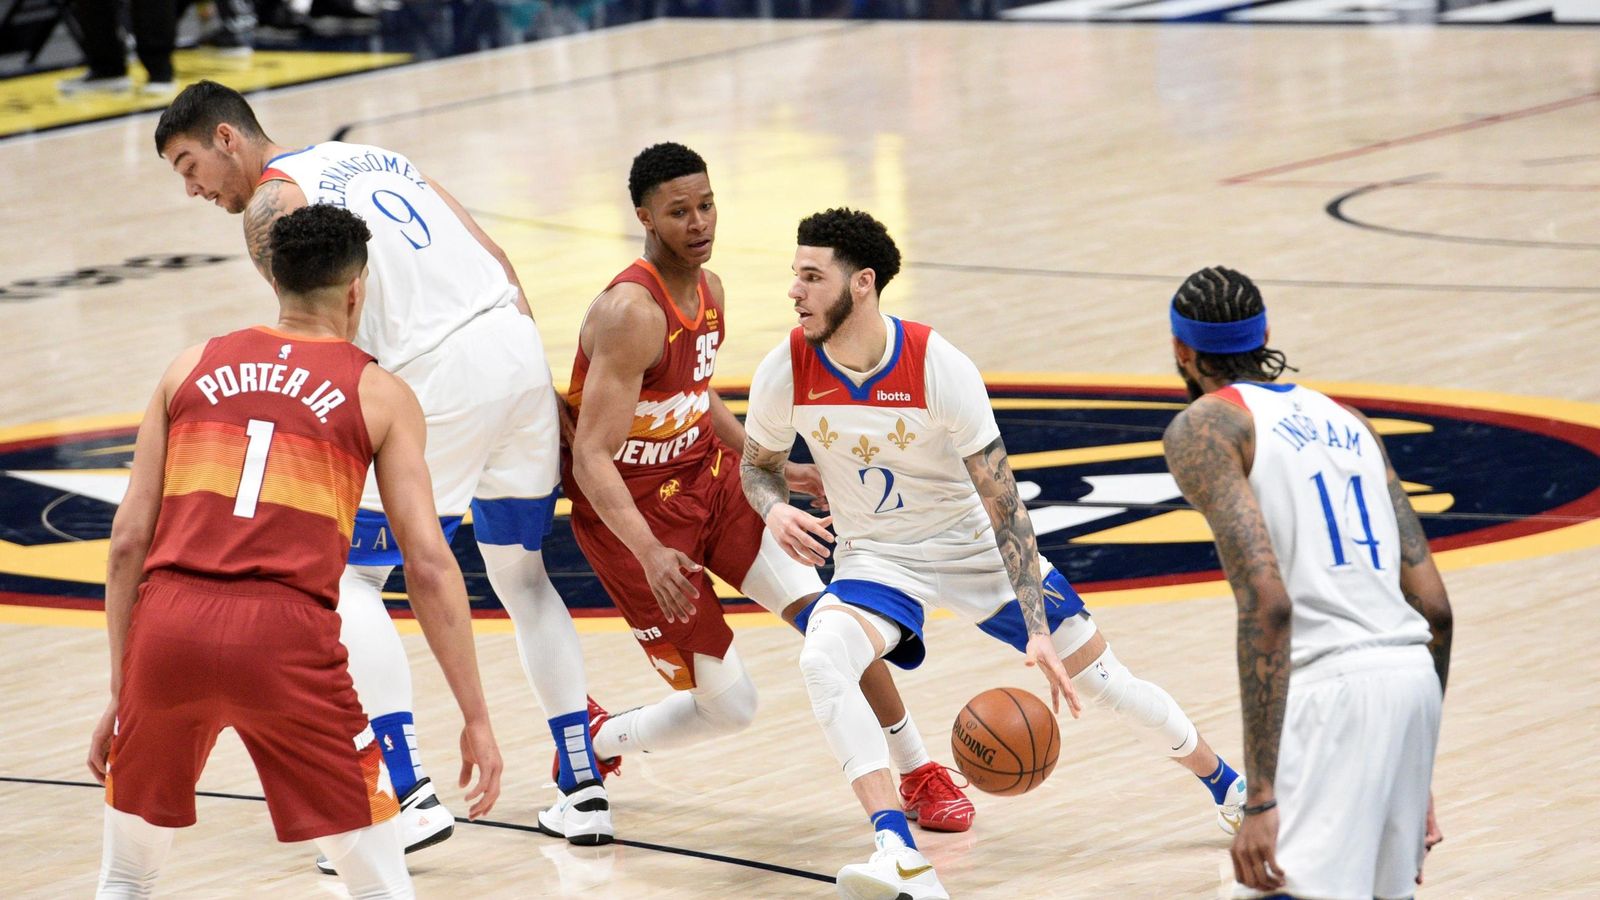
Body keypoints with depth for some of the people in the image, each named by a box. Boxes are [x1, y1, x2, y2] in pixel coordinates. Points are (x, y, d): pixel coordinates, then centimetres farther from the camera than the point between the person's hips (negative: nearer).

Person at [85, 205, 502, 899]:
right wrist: (476, 719, 8)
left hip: (168, 625, 3)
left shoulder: (193, 368, 19)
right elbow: (429, 567, 5)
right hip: (285, 634, -3)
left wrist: (120, 695, 20)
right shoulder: (380, 396, 13)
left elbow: (128, 544, 14)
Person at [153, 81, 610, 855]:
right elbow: (497, 261, 20)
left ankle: (410, 794, -6)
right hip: (518, 339, 8)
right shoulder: (374, 157, 24)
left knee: (347, 575, 4)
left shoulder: (269, 203, 1)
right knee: (520, 573, 21)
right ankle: (584, 785, 19)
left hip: (442, 375, -8)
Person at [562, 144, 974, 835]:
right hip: (634, 512, -7)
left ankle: (920, 776, 7)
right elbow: (593, 458, -31)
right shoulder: (632, 312, -27)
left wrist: (773, 469, 24)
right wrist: (651, 555, -43)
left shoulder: (708, 289, 0)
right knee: (729, 706, -3)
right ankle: (598, 740, 25)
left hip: (709, 476, 7)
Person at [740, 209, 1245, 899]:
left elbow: (1003, 504, -22)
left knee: (1103, 679, 4)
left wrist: (1038, 633, -28)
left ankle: (1230, 788, 33)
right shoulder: (785, 372, -17)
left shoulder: (940, 368, -25)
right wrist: (775, 510, -22)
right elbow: (758, 466, 4)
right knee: (822, 657, -32)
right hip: (875, 558, 1)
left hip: (974, 548, -1)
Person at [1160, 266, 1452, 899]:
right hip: (1415, 679, 8)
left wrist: (1262, 797, -16)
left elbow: (1267, 600, -12)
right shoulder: (1346, 420, 23)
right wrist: (1416, 780, 27)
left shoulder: (1204, 426, 2)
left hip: (1329, 684, -8)